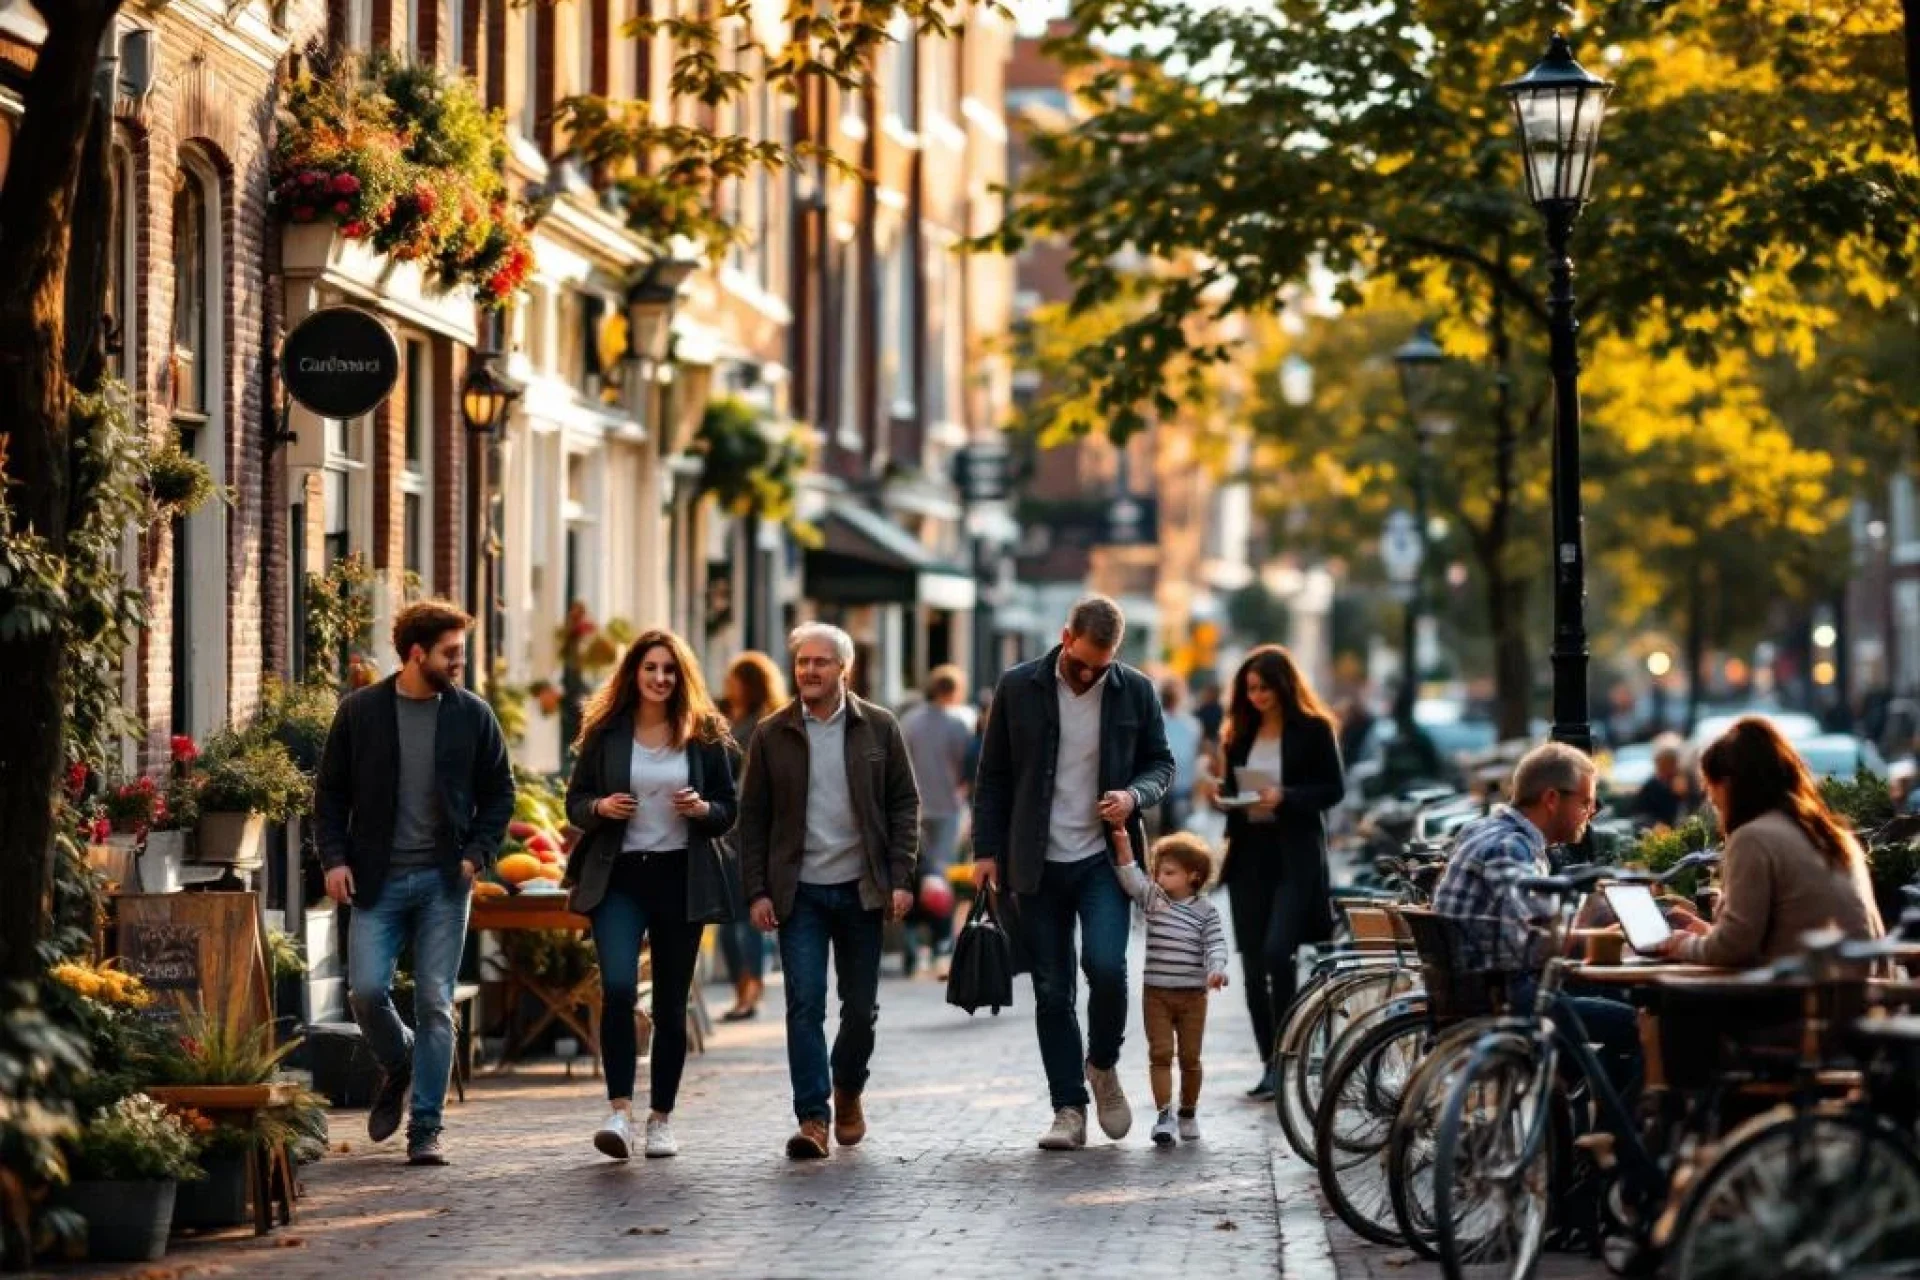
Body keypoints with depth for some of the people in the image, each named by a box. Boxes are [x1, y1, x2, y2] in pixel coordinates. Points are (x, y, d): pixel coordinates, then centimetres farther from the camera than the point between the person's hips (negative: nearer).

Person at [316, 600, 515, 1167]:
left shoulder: (473, 716, 4)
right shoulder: (359, 711, 1)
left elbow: (499, 792, 11)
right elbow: (329, 792, 7)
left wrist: (477, 854, -2)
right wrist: (334, 857, -5)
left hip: (444, 881, 0)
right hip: (377, 880, 0)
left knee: (435, 1004, -2)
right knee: (367, 990, -10)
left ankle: (425, 1129, 4)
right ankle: (397, 1065, 23)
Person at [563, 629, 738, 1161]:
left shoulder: (704, 734, 5)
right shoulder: (605, 732, 3)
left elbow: (728, 811, 9)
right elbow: (575, 803, 8)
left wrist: (703, 809, -13)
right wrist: (601, 807, -13)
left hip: (681, 879, 1)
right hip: (618, 877, -1)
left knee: (671, 1003, 7)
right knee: (618, 988, -19)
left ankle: (661, 1119, 17)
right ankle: (619, 1112, -18)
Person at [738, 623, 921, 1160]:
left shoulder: (878, 728, 3)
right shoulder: (772, 734, 3)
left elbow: (904, 804, 4)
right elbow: (753, 818, 4)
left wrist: (901, 878, -6)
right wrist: (757, 891, -4)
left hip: (861, 889, 1)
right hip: (800, 892, -1)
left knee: (861, 1007, 9)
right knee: (805, 1005, -9)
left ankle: (848, 1090, 34)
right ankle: (813, 1118, -9)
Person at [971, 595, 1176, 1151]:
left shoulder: (1135, 691, 0)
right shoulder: (1019, 688, -1)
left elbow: (1161, 763, 10)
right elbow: (993, 775, 5)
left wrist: (1135, 795, -11)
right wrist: (987, 850, 0)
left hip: (1104, 859, -1)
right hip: (1039, 864, 1)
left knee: (1106, 965, -18)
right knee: (1052, 991, 2)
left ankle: (1102, 1064, 9)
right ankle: (1068, 1109, 9)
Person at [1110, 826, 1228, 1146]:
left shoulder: (1205, 911, 0)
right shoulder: (1153, 897, 4)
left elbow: (1216, 944, -5)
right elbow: (1131, 878, -7)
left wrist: (1216, 970, -24)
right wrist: (1122, 842, -19)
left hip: (1192, 994, -1)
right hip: (1156, 992, 1)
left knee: (1190, 1057, 7)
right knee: (1160, 1053, -6)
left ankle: (1188, 1114, 23)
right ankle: (1164, 1115, -8)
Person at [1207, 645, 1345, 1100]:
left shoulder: (1314, 729, -3)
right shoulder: (1240, 731, 12)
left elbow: (1334, 789, -5)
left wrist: (1285, 797, -19)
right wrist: (1222, 797, -4)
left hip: (1295, 857, -5)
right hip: (1249, 856, 5)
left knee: (1277, 952, -19)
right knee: (1253, 965, 4)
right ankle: (1270, 1064, 11)